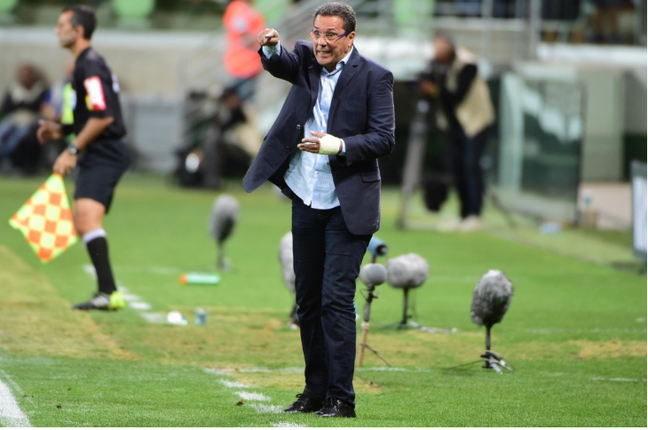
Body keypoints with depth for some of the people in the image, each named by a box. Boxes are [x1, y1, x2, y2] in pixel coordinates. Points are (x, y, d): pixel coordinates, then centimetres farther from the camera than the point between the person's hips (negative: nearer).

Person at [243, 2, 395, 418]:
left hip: (347, 205, -5)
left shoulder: (374, 77, -7)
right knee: (308, 298, 12)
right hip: (306, 199, 6)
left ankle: (341, 397, -6)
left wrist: (339, 146, -24)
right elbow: (280, 64, -13)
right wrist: (271, 46, -35)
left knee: (336, 299, -10)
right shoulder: (308, 60, 7)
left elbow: (384, 139, -10)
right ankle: (316, 389, 22)